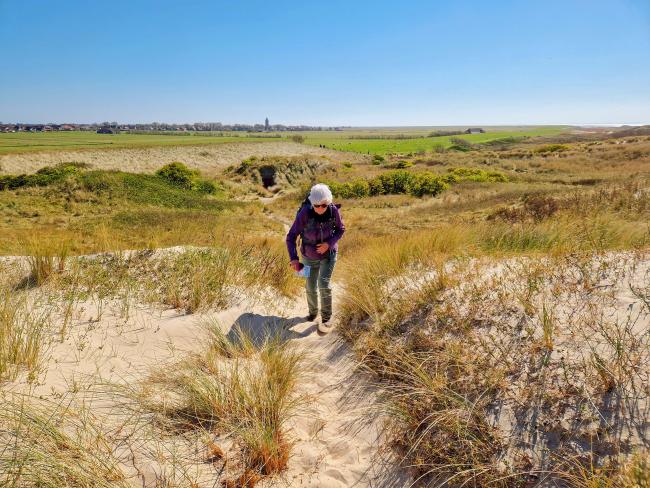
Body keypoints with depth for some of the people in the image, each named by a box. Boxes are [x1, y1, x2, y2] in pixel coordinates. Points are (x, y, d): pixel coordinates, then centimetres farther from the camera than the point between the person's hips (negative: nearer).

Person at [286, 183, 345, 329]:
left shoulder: (334, 211, -22)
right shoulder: (304, 213, -27)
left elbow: (341, 229, -4)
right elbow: (291, 237, -21)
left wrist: (329, 243, -20)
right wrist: (293, 258, -32)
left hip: (329, 253, 0)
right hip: (310, 255, 0)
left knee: (324, 283, -14)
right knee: (311, 286, 12)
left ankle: (326, 317, 7)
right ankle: (313, 311, 40)